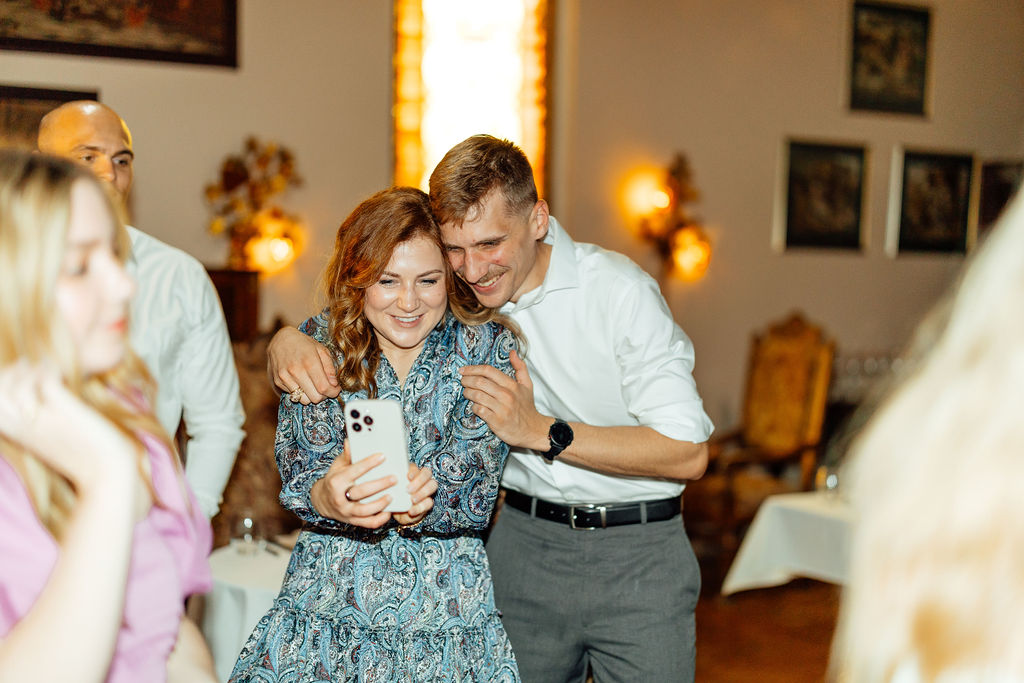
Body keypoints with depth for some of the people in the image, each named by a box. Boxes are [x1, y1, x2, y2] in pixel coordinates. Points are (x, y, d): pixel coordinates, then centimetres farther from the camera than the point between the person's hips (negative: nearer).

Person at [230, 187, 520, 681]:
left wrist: (415, 503, -32)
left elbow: (475, 488, -9)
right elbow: (299, 475, -8)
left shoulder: (488, 347, -4)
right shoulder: (318, 345, -1)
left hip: (448, 603, 0)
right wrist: (329, 498, -32)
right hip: (328, 598, 1)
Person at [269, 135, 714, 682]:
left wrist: (541, 431, -24)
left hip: (637, 556, -3)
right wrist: (288, 339, -19)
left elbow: (688, 452, -19)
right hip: (522, 544, 3)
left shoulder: (619, 290, -16)